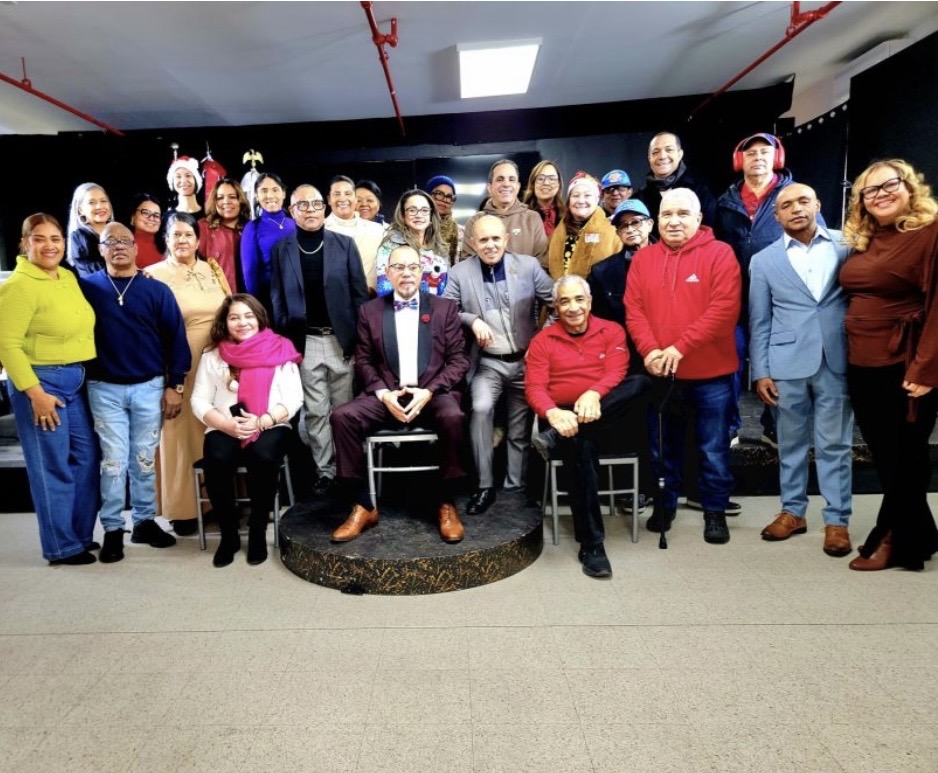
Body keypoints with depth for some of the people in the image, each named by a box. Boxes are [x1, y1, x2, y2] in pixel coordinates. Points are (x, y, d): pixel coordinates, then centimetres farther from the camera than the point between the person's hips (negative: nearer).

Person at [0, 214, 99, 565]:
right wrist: (35, 393, -20)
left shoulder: (69, 277, 9)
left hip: (76, 381, 8)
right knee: (52, 466, 1)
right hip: (41, 381, -8)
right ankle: (62, 547, 14)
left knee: (86, 458, 13)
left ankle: (82, 535, 28)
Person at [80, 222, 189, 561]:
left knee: (145, 460, 10)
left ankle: (145, 521, 23)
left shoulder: (157, 290, 1)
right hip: (105, 389, 0)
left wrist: (175, 385, -4)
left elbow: (176, 338, 0)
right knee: (113, 461, 3)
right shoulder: (87, 287, 1)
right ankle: (112, 530, 14)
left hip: (150, 387, 1)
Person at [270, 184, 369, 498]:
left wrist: (360, 338, -6)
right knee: (316, 412, 6)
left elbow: (359, 293, 1)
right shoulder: (281, 249, 6)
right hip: (306, 342, 1)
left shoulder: (345, 244, 3)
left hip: (343, 339, -1)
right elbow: (278, 298, 6)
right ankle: (325, 471, 17)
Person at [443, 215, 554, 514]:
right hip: (487, 362, -1)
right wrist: (472, 320, -19)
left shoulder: (528, 265, 0)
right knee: (481, 408, -25)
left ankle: (516, 485, 25)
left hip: (525, 360, 1)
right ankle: (485, 486, -12)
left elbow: (555, 299, -2)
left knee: (521, 427, 8)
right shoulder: (460, 272, 0)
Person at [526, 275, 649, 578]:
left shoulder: (612, 331, 11)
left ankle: (557, 440, -34)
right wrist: (554, 413, -28)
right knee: (581, 446, -36)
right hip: (564, 417, -2)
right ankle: (591, 544, -25)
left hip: (607, 416, 2)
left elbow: (616, 373, -4)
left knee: (643, 383, -27)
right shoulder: (542, 341, 7)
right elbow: (534, 388, -4)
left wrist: (593, 394, -28)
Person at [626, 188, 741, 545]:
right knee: (663, 445, 15)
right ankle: (665, 504, 32)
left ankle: (715, 511, 25)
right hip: (660, 371, 3)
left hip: (711, 372, -3)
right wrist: (649, 350, -15)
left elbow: (724, 309, -14)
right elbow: (633, 309, 1)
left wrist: (680, 347, -20)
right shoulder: (643, 258, 6)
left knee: (714, 448, 8)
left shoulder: (719, 253, -4)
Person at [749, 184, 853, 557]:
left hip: (837, 361, 0)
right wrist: (760, 372, -1)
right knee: (791, 442, 10)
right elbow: (759, 323, 5)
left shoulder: (847, 246, 6)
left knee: (835, 443, 5)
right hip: (788, 364, 1)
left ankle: (836, 520, 15)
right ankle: (793, 511, 24)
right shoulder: (764, 261, 7)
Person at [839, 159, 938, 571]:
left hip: (905, 367, -7)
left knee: (904, 456, 7)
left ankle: (894, 540, 24)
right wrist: (851, 357, 9)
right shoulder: (863, 241, 13)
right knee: (884, 456, 15)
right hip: (862, 364, 8)